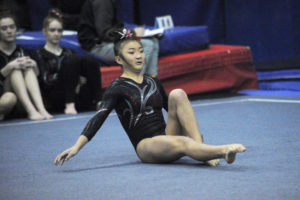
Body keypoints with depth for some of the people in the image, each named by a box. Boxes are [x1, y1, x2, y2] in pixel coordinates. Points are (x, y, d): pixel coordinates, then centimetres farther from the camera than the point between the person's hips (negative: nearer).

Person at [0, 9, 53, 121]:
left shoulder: (22, 52, 14)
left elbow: (36, 77, 6)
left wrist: (34, 66, -16)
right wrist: (9, 67, -27)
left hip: (26, 97, 3)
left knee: (27, 67, -20)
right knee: (15, 69, -25)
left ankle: (41, 109, -42)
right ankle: (31, 111, -45)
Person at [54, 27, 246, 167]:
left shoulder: (153, 82, 17)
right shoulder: (118, 88, -1)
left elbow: (174, 110, 29)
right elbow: (99, 117, -14)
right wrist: (76, 147, -27)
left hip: (167, 135, 6)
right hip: (146, 146, -6)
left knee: (178, 94, -18)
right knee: (181, 143, -37)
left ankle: (202, 150, -28)